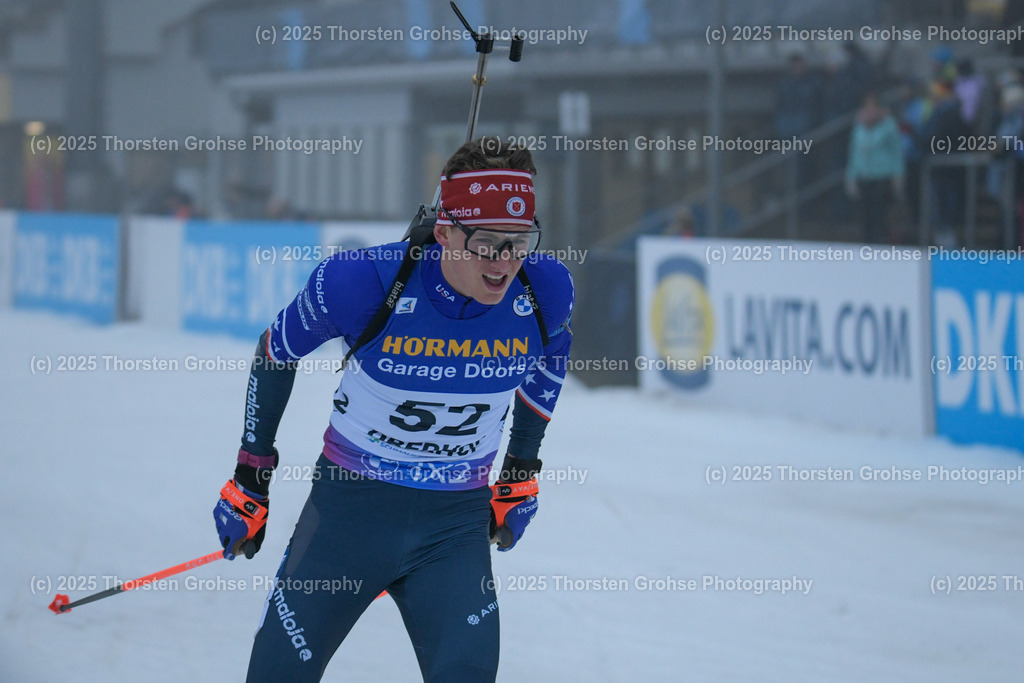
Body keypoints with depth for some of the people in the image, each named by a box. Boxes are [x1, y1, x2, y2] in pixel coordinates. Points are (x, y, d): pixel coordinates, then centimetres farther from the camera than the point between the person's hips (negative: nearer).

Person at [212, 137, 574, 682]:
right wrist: (251, 475, 4)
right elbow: (275, 352, -3)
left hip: (457, 525, 2)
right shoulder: (366, 281, -22)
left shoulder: (545, 292, -14)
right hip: (350, 503, -1)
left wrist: (522, 473, 19)